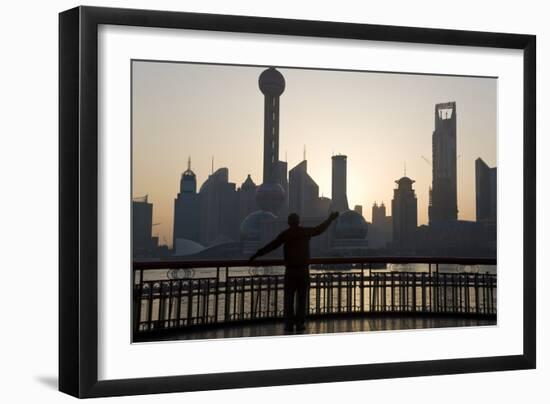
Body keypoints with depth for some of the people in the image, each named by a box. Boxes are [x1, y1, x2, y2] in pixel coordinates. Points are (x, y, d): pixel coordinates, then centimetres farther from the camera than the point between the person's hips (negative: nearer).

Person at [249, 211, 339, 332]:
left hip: (290, 271, -1)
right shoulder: (305, 232, 2)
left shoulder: (285, 234, -2)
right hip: (303, 270, 1)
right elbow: (319, 229, 16)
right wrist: (330, 219, 31)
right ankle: (300, 323, 5)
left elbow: (272, 245, -6)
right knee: (301, 298, 7)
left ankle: (289, 324, 0)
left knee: (288, 298, 3)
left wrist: (257, 254, -2)